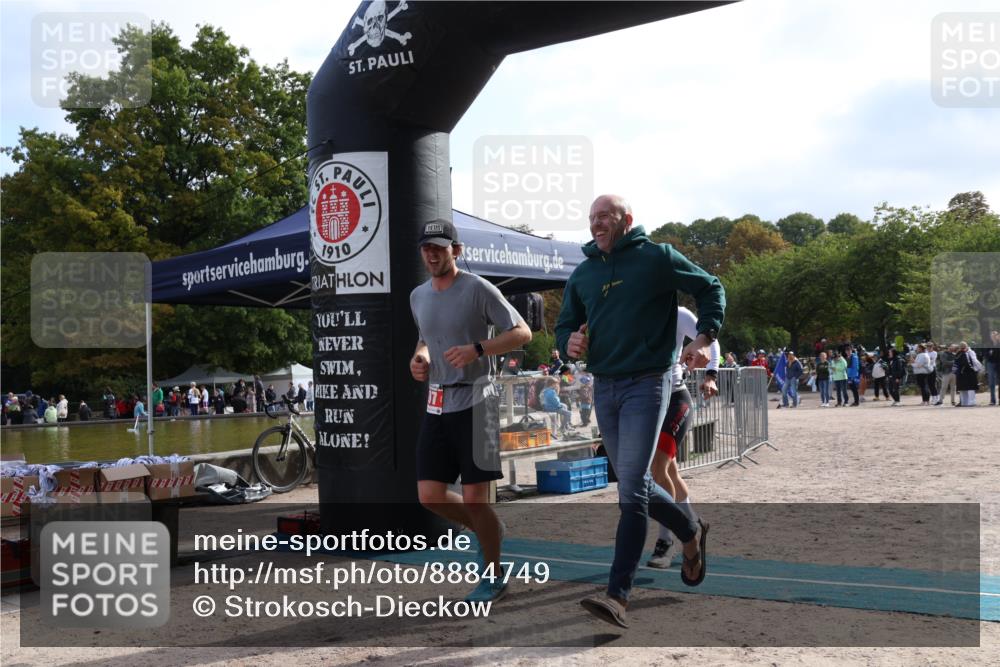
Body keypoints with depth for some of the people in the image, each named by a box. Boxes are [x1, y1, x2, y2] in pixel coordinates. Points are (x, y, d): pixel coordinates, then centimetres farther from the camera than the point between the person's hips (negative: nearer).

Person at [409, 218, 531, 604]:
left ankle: (492, 577, 17)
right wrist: (418, 357, 7)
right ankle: (489, 530, 30)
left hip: (474, 403, -6)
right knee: (429, 495, 3)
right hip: (436, 406, 7)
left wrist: (477, 349, -21)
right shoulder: (418, 296, 13)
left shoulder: (478, 289, -7)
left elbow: (522, 333, -7)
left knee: (474, 496, -4)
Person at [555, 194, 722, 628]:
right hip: (603, 387, 7)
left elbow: (711, 289, 4)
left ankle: (618, 594, -12)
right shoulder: (582, 273, 11)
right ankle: (690, 533, 42)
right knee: (634, 483, 17)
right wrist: (569, 342, -8)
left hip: (646, 383, -6)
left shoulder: (657, 258, -4)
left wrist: (705, 337, -9)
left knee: (631, 489, -13)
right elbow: (565, 325, 16)